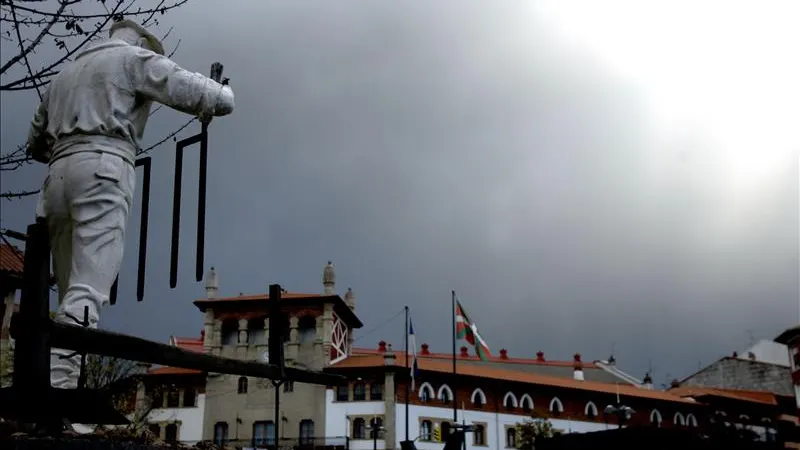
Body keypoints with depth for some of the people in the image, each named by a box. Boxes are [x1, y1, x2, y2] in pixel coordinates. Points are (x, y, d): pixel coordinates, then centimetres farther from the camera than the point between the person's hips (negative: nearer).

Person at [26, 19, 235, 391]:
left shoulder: (65, 74, 31)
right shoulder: (135, 57, 12)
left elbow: (35, 144, 32)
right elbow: (193, 91, 1)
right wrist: (222, 97, 22)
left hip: (58, 175, 7)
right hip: (102, 170, -7)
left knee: (72, 291, 4)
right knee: (88, 289, -17)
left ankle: (54, 382, -7)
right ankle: (57, 382, -30)